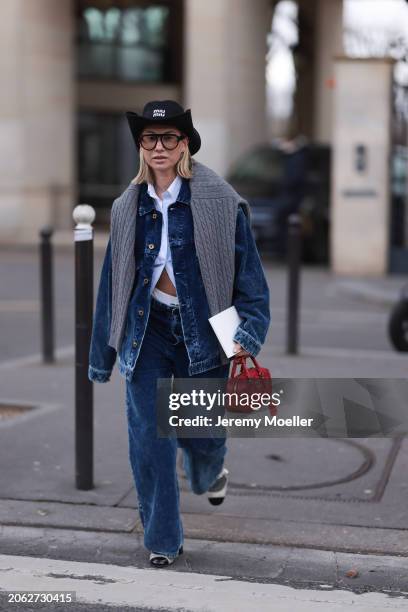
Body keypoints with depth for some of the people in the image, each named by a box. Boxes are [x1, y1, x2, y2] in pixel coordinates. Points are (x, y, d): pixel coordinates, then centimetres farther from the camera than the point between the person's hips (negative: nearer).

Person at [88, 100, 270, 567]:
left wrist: (248, 334, -17)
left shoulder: (221, 202, -7)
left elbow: (248, 274, -6)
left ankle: (210, 474, 50)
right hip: (147, 329, 2)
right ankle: (162, 540, 16)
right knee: (148, 437, -1)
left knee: (201, 432, 10)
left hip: (202, 330, -2)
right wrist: (102, 353, 10)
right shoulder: (128, 207, 2)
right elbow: (112, 281, 8)